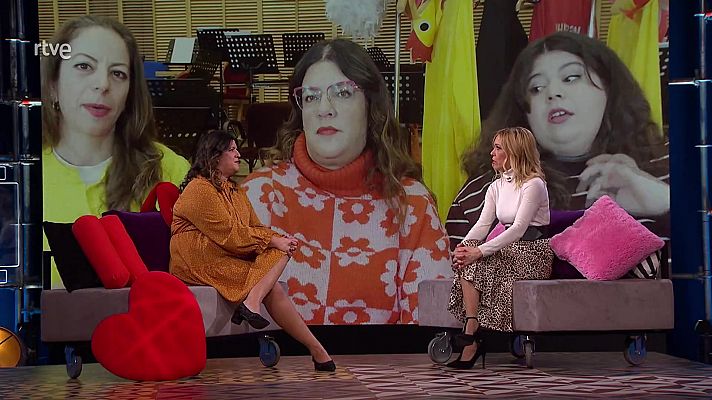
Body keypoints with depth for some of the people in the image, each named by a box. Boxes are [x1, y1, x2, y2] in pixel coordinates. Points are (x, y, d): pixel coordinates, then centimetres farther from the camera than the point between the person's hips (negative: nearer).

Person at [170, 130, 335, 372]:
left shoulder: (235, 193, 22)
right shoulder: (199, 189, -9)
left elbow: (255, 228, 15)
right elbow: (229, 235, -17)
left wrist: (280, 240, -6)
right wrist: (273, 241, -14)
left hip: (231, 259, 9)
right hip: (201, 263, -9)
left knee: (280, 253, -16)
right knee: (272, 288, -21)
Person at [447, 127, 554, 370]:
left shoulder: (533, 184, -13)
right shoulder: (496, 186, 12)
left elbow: (518, 228, -22)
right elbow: (483, 224, 2)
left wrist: (479, 251, -30)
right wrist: (464, 246, -19)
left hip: (533, 252, -7)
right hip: (510, 249, 7)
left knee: (475, 263, -25)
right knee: (465, 259, -21)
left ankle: (471, 333, -18)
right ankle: (473, 338, -27)